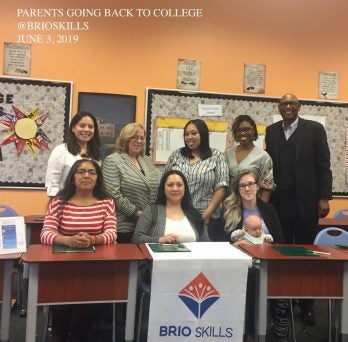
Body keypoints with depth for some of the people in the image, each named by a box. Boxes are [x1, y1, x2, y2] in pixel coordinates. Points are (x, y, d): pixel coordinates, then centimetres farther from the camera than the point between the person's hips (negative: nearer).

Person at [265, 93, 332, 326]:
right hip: (278, 201, 2)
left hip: (306, 201, -2)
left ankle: (307, 305, 19)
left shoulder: (315, 129, 2)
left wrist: (324, 197, -8)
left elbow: (323, 165, -2)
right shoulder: (271, 131, 10)